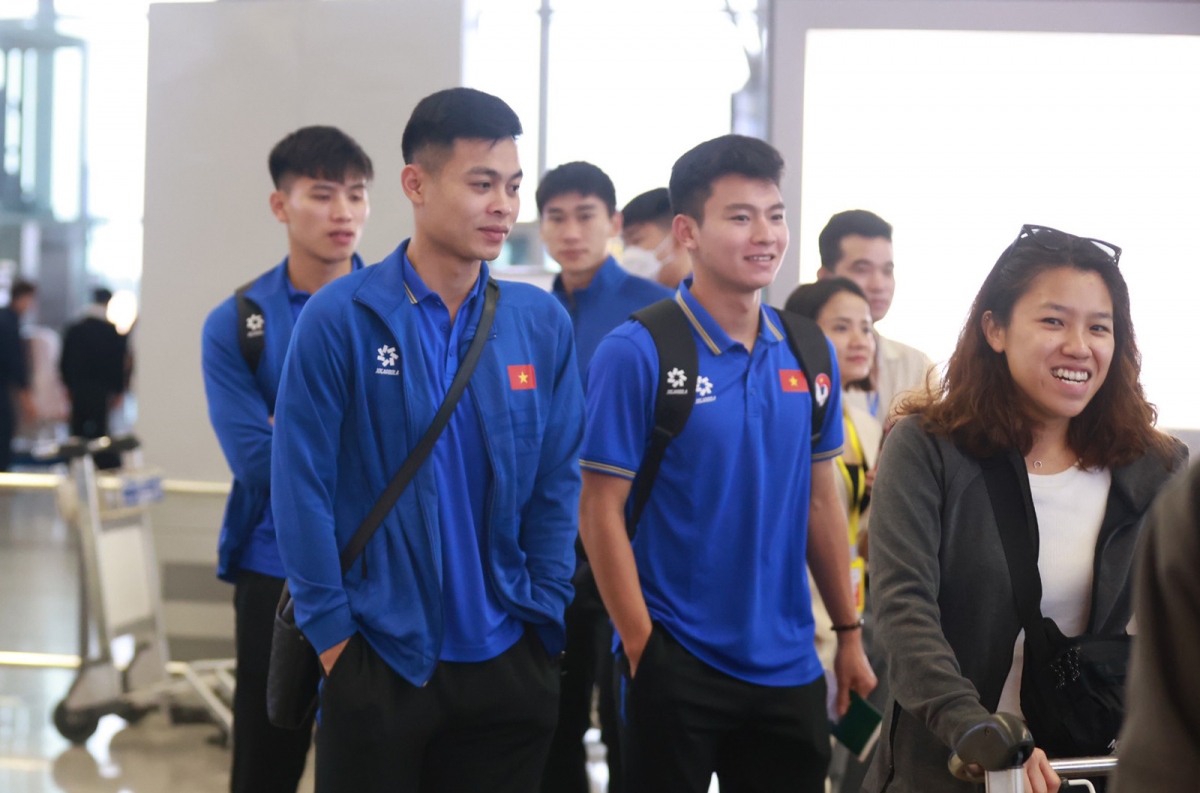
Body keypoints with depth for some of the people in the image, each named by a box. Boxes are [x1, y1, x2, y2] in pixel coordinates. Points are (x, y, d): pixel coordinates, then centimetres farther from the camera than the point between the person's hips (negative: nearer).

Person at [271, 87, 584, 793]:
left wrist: (541, 614, 1)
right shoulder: (341, 319, -9)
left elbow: (558, 483, 6)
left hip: (509, 661, 3)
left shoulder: (542, 323, 1)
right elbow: (301, 485, -8)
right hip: (379, 658, -3)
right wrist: (333, 630, -9)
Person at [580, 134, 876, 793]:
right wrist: (642, 648, -12)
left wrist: (849, 634, 11)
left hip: (789, 665, 5)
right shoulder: (635, 354, -10)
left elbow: (819, 499, 13)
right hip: (676, 665, -5)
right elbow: (600, 510, -10)